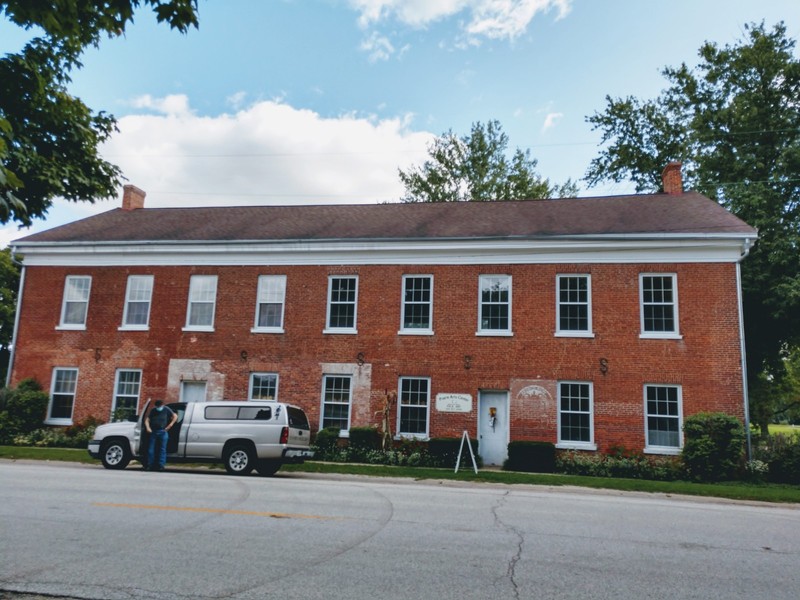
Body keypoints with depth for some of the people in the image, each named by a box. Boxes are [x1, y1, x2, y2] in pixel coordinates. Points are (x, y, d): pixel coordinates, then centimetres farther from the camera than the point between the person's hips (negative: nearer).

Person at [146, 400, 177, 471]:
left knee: (162, 449, -3)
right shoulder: (153, 411, 12)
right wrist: (148, 427, -9)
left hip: (163, 432, -2)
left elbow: (175, 416, 5)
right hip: (153, 432, 2)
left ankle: (161, 465, -1)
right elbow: (147, 420, 9)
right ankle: (151, 465, 8)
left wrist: (170, 425, -4)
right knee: (151, 449, 0)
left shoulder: (166, 409, 6)